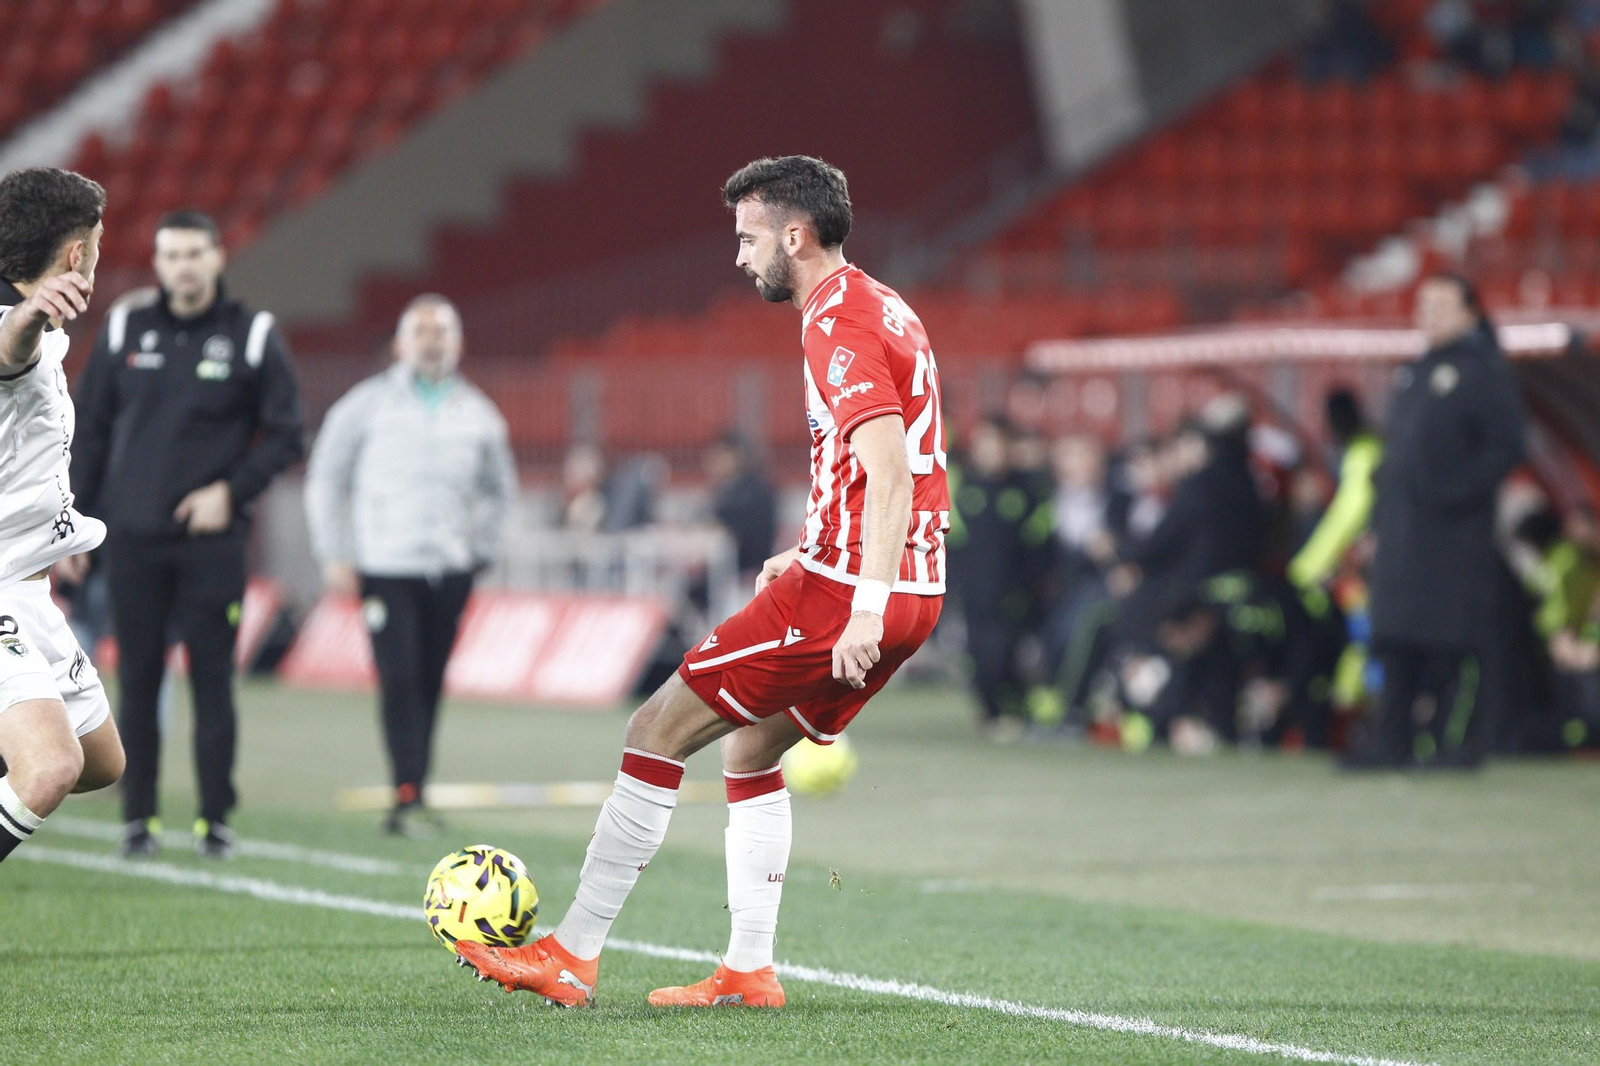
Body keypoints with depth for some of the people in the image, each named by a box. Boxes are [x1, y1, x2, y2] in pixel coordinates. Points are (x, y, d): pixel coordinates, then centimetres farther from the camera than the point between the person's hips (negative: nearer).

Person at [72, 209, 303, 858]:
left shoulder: (253, 337, 1)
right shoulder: (123, 329, 6)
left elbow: (283, 435, 4)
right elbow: (91, 428, 11)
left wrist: (231, 491, -9)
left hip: (212, 538, -2)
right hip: (133, 537, 2)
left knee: (213, 679, -2)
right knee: (137, 680, 2)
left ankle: (215, 821, 4)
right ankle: (138, 817, 9)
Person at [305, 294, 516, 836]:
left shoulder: (478, 415, 12)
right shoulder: (367, 405, 3)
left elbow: (499, 489, 25)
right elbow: (325, 480, 7)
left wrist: (480, 548, 12)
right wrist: (335, 556, 1)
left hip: (451, 570, 3)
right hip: (384, 567, -3)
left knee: (430, 683, 4)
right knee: (400, 679, -14)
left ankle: (411, 796, 11)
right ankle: (407, 794, -17)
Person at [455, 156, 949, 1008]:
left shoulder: (837, 325, -14)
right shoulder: (885, 311, 17)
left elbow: (888, 467, -25)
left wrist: (865, 608, -30)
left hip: (842, 589, -10)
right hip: (912, 592, 10)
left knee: (658, 731, -2)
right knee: (748, 750, 22)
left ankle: (573, 953, 2)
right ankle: (748, 970, 17)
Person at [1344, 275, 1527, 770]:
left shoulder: (1485, 371, -4)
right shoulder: (1414, 373, 20)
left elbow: (1505, 446, -11)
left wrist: (1458, 494, -19)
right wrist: (1380, 513, 14)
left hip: (1455, 529, -8)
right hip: (1402, 530, 8)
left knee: (1453, 639, -7)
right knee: (1396, 640, 6)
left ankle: (1461, 741, -2)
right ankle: (1390, 741, 10)